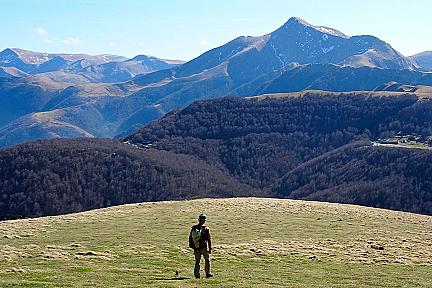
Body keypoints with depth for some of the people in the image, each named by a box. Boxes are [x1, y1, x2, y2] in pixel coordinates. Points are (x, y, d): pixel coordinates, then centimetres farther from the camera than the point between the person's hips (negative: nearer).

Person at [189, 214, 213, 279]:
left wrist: (191, 246, 16)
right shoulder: (206, 229, -11)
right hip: (204, 247, -3)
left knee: (197, 261, 12)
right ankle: (208, 273, 15)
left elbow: (190, 238, 7)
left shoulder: (194, 228, 0)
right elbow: (209, 239, -8)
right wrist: (210, 248, -1)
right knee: (207, 260, 13)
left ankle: (196, 274, 7)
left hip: (196, 248, 3)